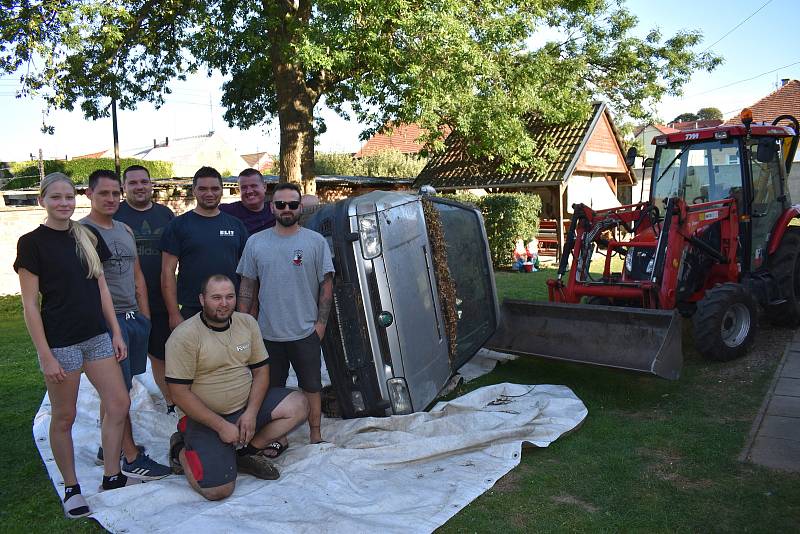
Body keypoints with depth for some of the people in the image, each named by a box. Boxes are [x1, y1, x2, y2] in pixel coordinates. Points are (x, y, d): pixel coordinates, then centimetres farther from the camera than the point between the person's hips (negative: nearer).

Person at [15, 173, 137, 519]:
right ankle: (71, 488, 23)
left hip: (97, 336, 5)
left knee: (119, 403, 4)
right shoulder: (32, 243, -7)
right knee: (64, 417, 7)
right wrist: (46, 356, -12)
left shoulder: (88, 238, 8)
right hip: (60, 342, -5)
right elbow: (30, 305, -9)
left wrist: (116, 333, 7)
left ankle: (111, 477, 20)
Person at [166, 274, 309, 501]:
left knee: (298, 405, -13)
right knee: (218, 490, -19)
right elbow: (180, 393, -16)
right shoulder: (184, 336, -15)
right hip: (206, 418, -5)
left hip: (247, 406, 6)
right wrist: (221, 425, -18)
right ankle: (180, 449, 11)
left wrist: (251, 412, -10)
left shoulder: (247, 323, 1)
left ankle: (246, 452, 2)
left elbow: (261, 370, 4)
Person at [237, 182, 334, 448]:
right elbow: (247, 286, 7)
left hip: (306, 333, -2)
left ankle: (315, 436, 27)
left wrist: (321, 322, -5)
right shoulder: (256, 242, 2)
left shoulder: (316, 241, -3)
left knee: (311, 387, 10)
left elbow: (326, 284, -1)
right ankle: (279, 438, 29)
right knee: (273, 388, 13)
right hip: (267, 333, 2)